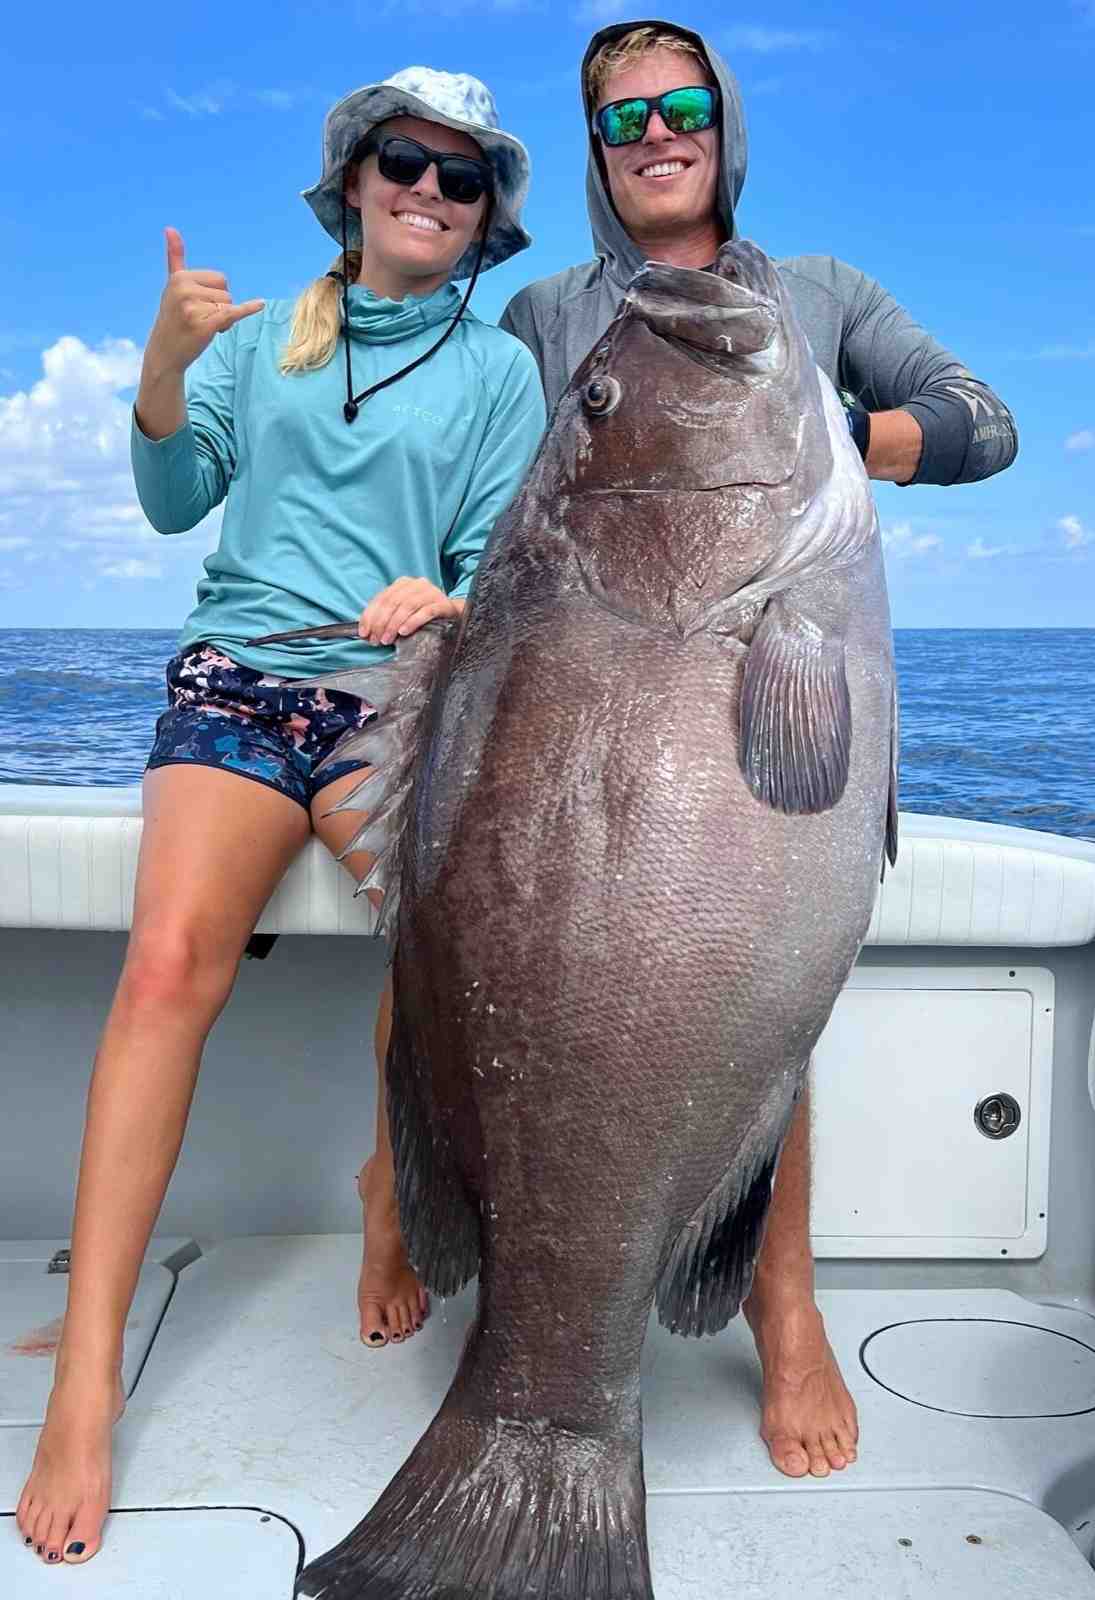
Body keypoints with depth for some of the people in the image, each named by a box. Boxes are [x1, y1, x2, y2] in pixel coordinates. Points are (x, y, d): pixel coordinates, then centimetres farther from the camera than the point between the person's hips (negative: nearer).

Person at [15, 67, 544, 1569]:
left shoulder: (500, 369, 14)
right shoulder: (266, 335, 17)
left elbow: (502, 570, 8)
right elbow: (175, 502, 10)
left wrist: (448, 604, -15)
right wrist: (166, 367, -6)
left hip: (398, 691, 0)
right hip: (241, 669, 1)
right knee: (170, 960, -25)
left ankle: (393, 1190, -1)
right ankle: (87, 1379, -20)